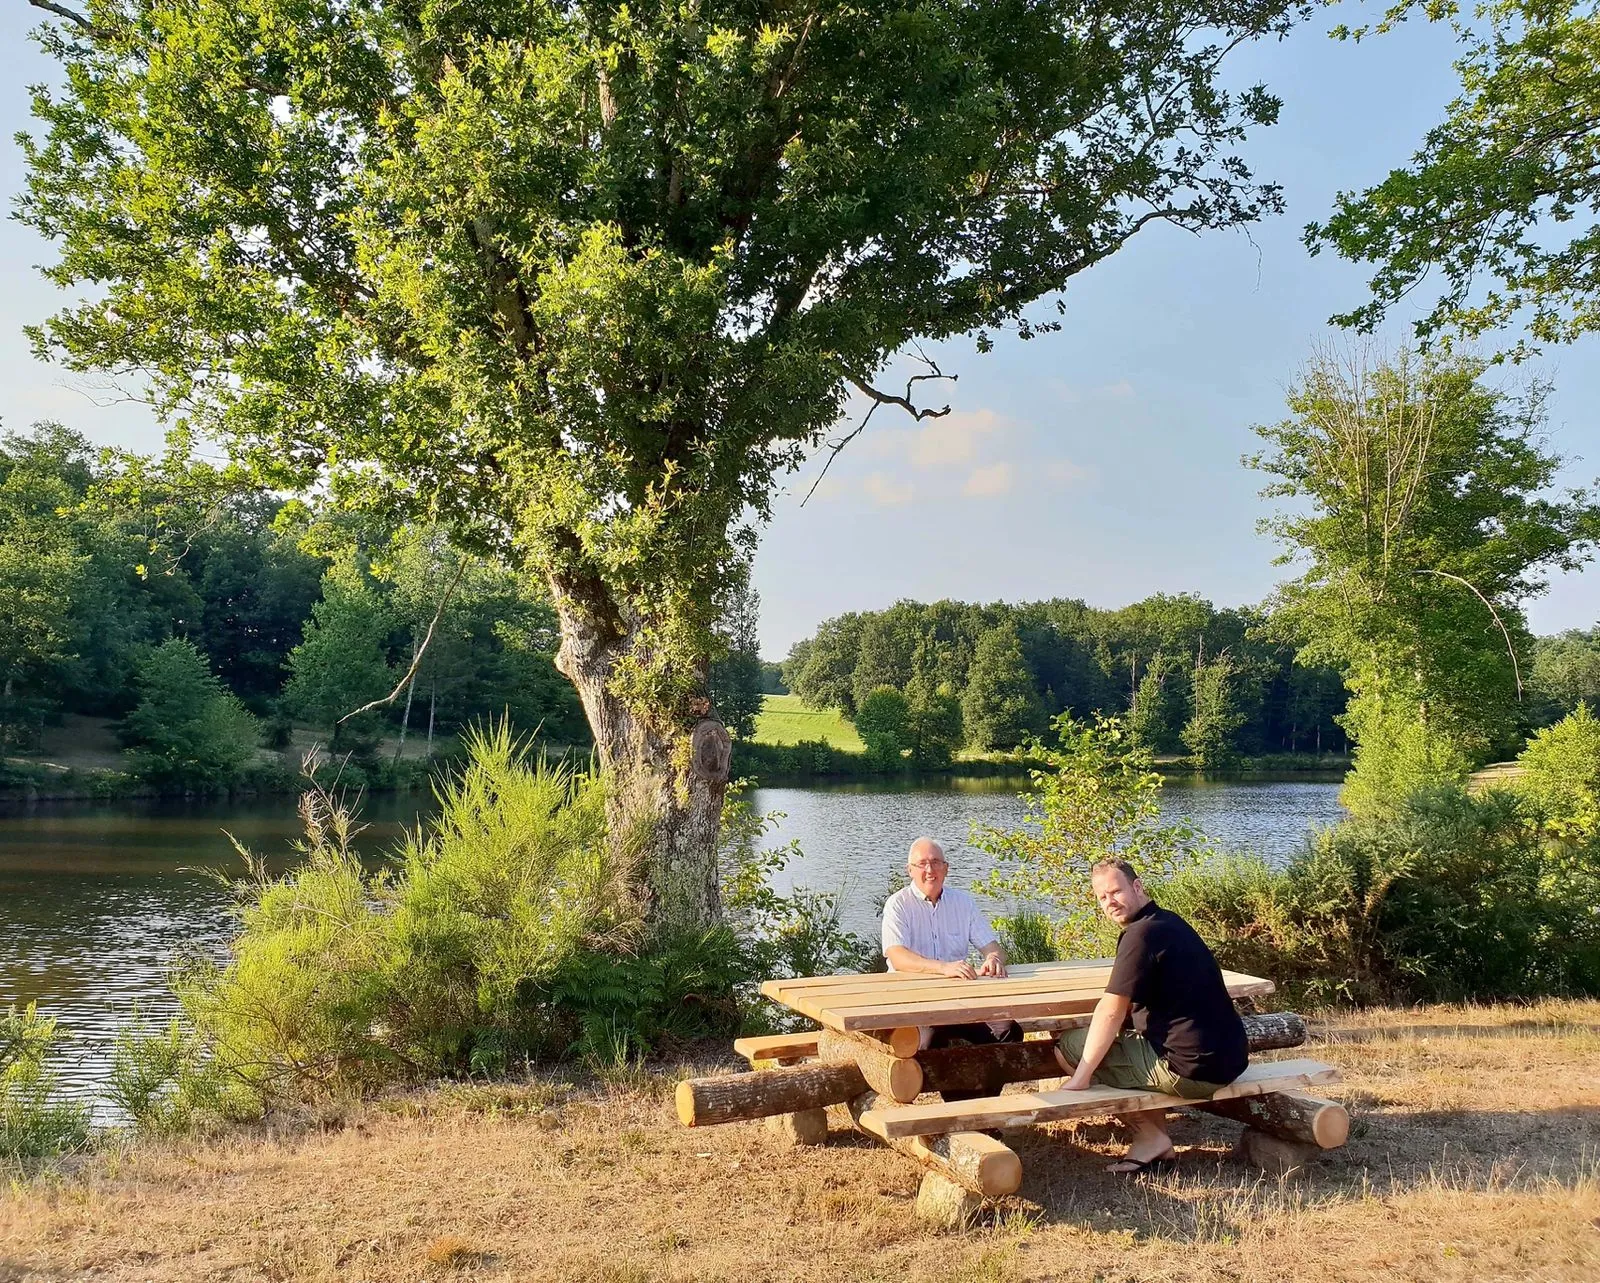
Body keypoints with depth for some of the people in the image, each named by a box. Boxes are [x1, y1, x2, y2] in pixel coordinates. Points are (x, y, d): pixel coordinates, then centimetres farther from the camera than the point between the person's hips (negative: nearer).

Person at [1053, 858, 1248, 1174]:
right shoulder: (1169, 921, 14)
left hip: (1191, 1069, -9)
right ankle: (1156, 1138, 21)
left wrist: (1080, 1078, -11)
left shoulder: (1140, 933, -15)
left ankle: (1150, 1137, 5)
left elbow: (1111, 1014, -16)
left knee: (1067, 1045, 1)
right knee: (1126, 1039, 32)